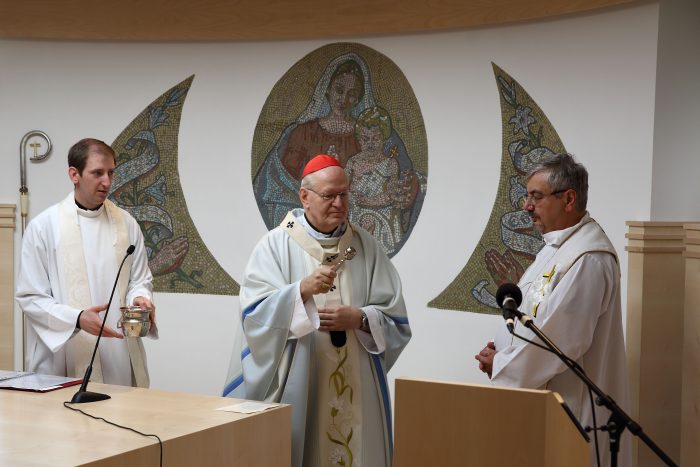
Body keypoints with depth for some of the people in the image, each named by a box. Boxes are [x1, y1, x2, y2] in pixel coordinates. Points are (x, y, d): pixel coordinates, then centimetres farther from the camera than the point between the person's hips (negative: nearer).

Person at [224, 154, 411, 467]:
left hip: (356, 386, 3)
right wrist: (302, 290, -23)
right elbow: (255, 315, -11)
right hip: (297, 386, -2)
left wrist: (359, 319, -14)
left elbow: (395, 318, 3)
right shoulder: (276, 245, -1)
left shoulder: (366, 247, 6)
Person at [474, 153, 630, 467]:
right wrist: (500, 353, 2)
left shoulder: (588, 258, -21)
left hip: (569, 407, -9)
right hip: (541, 395, 9)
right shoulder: (556, 247, 12)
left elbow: (558, 340, -24)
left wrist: (501, 367, -12)